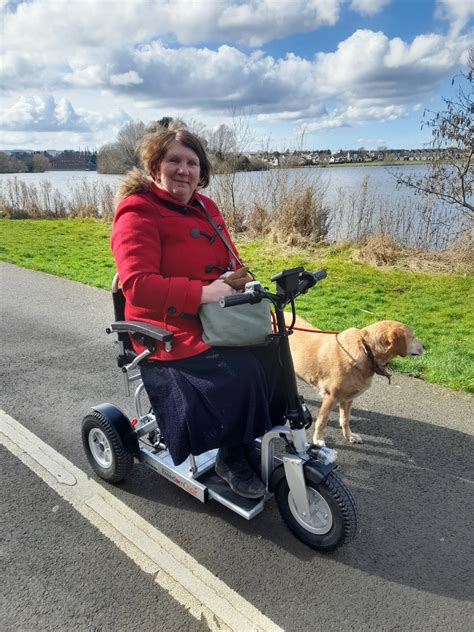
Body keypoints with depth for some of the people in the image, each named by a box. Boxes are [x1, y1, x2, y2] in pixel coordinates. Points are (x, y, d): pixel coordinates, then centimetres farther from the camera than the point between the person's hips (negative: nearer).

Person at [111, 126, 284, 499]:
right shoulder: (139, 213, -12)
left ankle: (258, 436, 11)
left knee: (271, 352, -11)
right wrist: (202, 293, -30)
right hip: (170, 331, -7)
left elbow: (229, 258, 19)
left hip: (218, 317, 8)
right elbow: (138, 284, -24)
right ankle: (232, 460, 0)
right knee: (240, 369, -25)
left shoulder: (205, 207, 11)